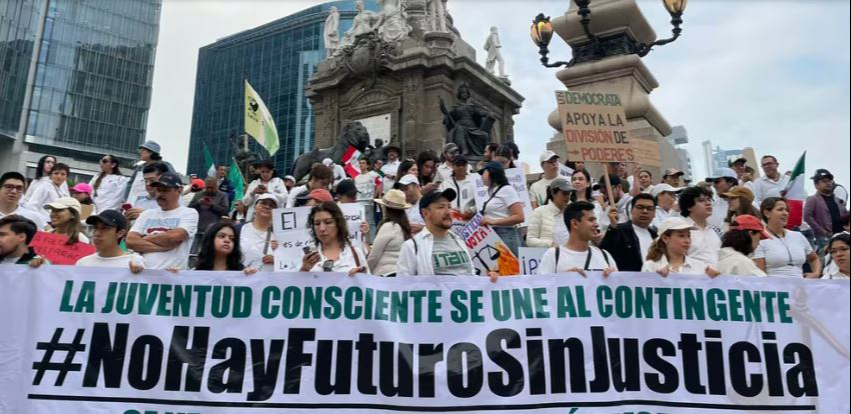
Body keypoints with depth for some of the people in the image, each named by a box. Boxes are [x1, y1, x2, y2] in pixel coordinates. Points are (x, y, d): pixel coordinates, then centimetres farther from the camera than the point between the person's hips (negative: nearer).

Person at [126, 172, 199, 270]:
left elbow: (173, 236, -15)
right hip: (143, 271, 4)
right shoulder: (147, 214, 14)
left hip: (172, 273, -4)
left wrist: (144, 239, 0)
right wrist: (163, 246, -9)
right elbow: (130, 241, 2)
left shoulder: (189, 213, 1)